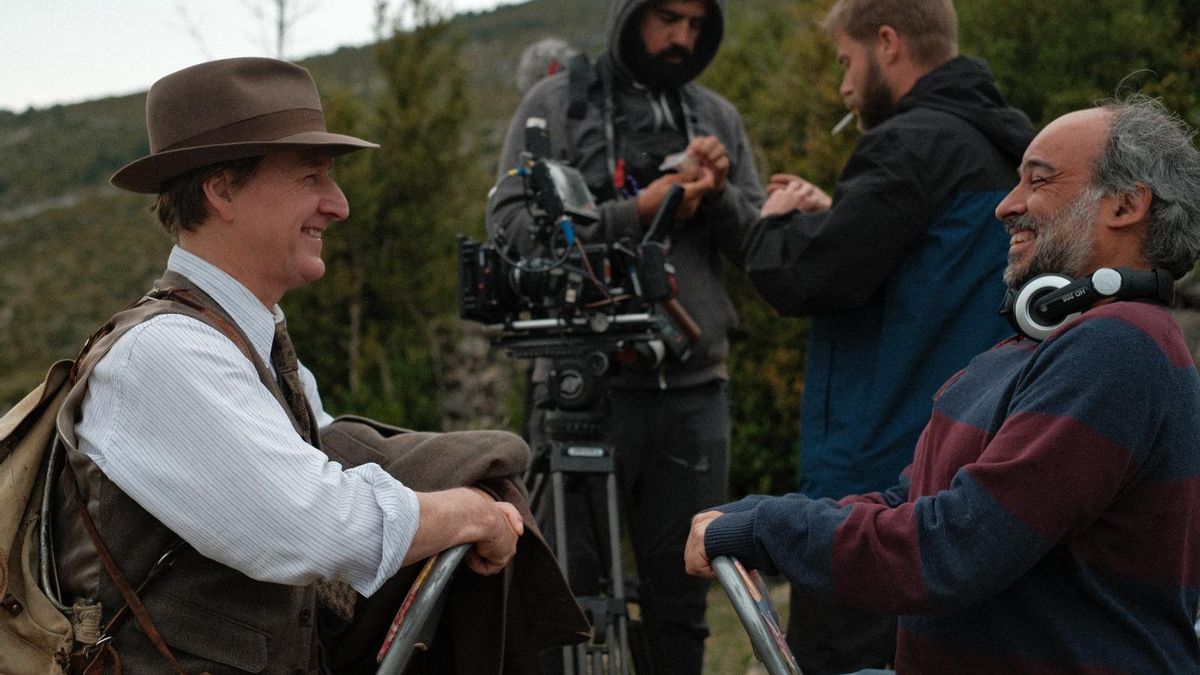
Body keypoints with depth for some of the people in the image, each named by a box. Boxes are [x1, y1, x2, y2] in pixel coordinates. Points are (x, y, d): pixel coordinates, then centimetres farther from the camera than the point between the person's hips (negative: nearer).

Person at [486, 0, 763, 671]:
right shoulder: (556, 103, 4)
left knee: (682, 599, 6)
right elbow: (512, 226, -6)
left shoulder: (720, 118, 15)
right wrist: (635, 213, -13)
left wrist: (720, 193, -6)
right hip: (584, 384, -3)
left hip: (695, 388, 4)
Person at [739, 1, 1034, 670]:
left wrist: (778, 222, 0)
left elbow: (808, 278, -21)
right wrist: (832, 213, 11)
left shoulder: (914, 144, -15)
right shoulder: (1003, 150, 14)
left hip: (877, 476, -9)